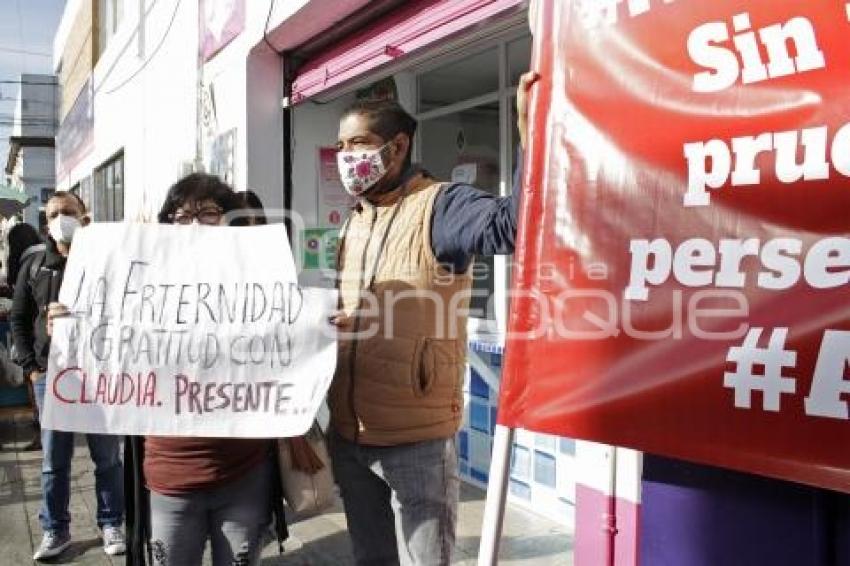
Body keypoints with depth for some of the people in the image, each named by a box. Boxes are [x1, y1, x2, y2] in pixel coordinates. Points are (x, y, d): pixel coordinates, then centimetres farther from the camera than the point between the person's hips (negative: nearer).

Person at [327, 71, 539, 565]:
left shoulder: (439, 207, -12)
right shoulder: (354, 222, 11)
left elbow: (512, 222, -33)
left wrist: (530, 130, -42)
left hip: (416, 440, -7)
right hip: (349, 435, 8)